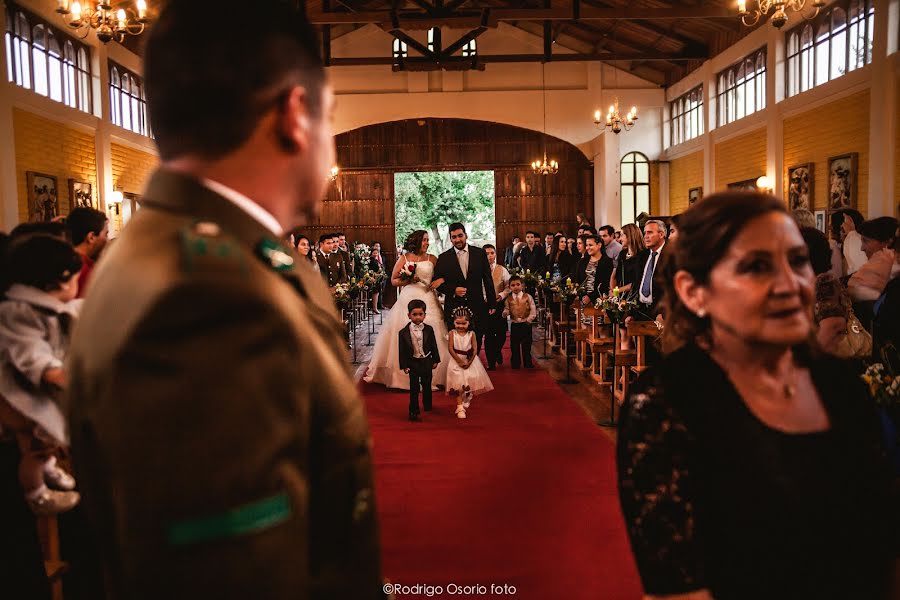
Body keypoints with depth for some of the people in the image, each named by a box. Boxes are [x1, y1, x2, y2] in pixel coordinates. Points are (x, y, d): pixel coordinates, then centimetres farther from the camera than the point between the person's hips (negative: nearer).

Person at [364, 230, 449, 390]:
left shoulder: (432, 259, 9)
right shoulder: (404, 258, 6)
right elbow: (393, 280, 7)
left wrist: (439, 281, -7)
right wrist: (408, 280, -9)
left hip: (428, 301, 1)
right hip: (408, 300, -1)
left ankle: (431, 377, 6)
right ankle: (403, 375, 9)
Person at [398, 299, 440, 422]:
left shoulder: (429, 329, -4)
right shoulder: (404, 332, -9)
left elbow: (434, 346, 4)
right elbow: (402, 351, -5)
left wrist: (435, 360, 5)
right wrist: (404, 365, -8)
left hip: (427, 361, 2)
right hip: (413, 363, -2)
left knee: (427, 385, 15)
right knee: (414, 388, -2)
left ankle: (427, 406, 36)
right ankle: (414, 412, 4)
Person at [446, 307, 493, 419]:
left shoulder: (471, 334, -8)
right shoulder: (452, 333, -10)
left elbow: (475, 350, -9)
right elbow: (450, 349, -13)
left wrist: (469, 362, -16)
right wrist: (460, 361, -16)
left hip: (470, 361, 2)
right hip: (457, 361, -2)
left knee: (471, 381, 9)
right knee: (458, 384, -3)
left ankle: (467, 399, 38)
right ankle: (460, 407, 0)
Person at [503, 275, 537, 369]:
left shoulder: (527, 297, -2)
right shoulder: (508, 299, 2)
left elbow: (533, 310, -2)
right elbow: (506, 309, 0)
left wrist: (529, 319, -12)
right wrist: (505, 313, -23)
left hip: (526, 325, -1)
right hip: (514, 325, 1)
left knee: (526, 346, 6)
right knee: (514, 347, 6)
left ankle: (528, 365, 17)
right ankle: (515, 366, 16)